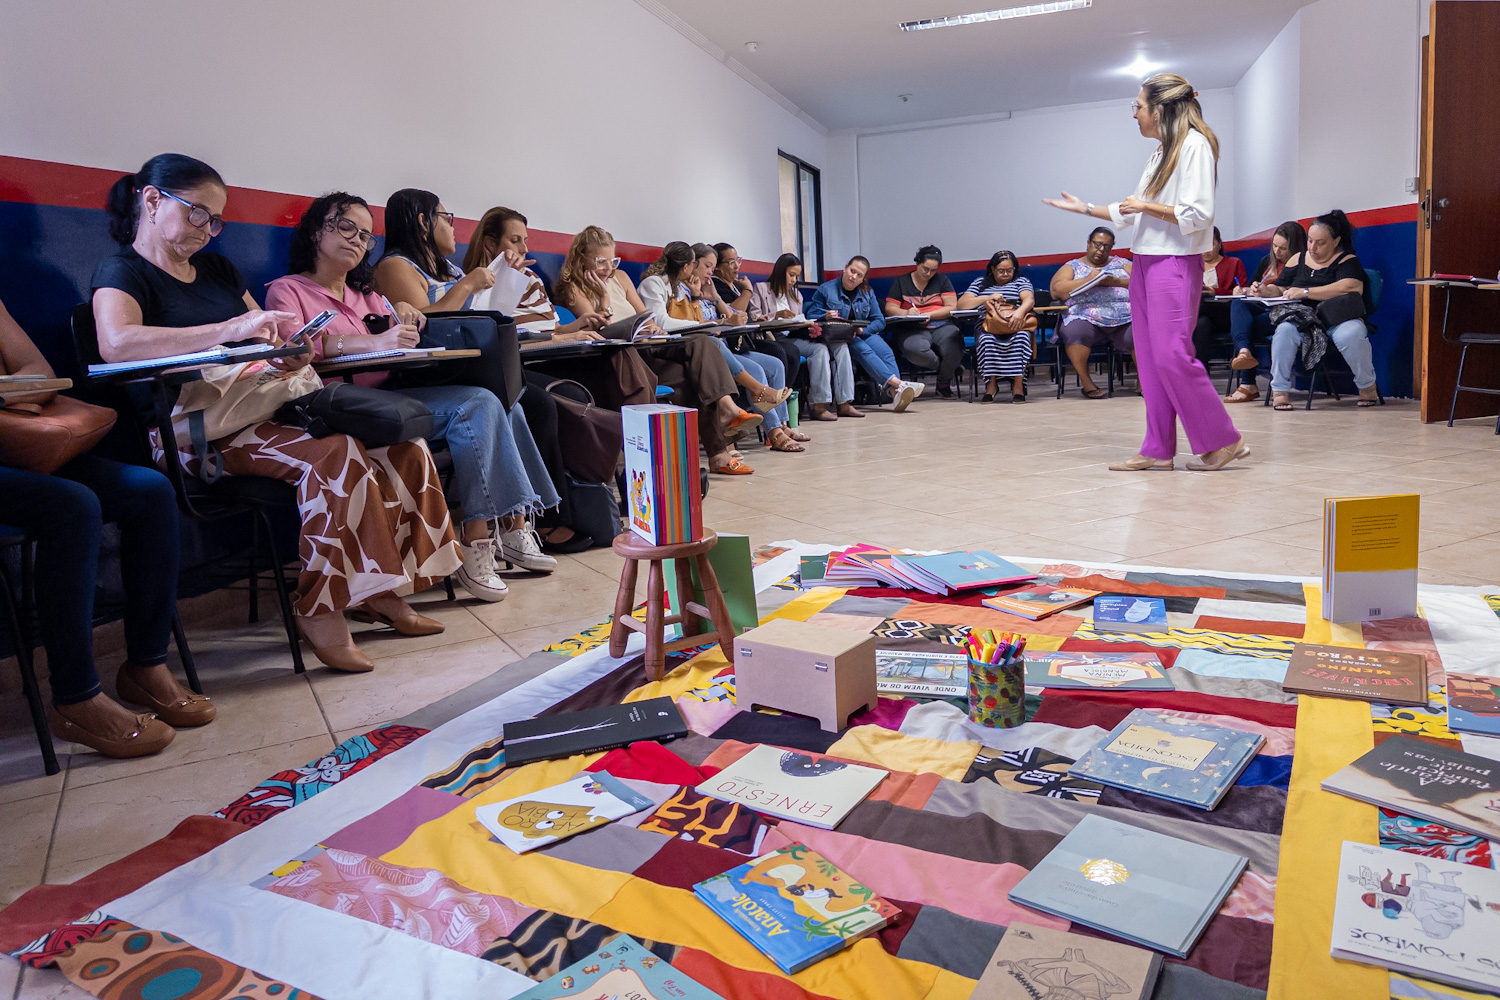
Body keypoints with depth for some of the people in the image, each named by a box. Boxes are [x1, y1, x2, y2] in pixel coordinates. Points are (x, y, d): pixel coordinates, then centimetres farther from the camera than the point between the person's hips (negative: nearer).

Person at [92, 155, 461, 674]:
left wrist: (291, 351, -6)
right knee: (334, 452, -33)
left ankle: (377, 590, -7)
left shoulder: (217, 269, 24)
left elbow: (275, 344, 21)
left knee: (401, 444, -12)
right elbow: (116, 343, -22)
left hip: (259, 408, 8)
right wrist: (232, 329, -31)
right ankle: (319, 608, -23)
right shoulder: (123, 271, 1)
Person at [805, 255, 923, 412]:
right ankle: (898, 382, -46)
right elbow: (811, 317, -5)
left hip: (863, 334, 4)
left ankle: (895, 393, -45)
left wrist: (862, 330, -15)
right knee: (863, 350, -34)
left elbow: (879, 321, 6)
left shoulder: (867, 293, 14)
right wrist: (826, 317, -27)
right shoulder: (825, 290, 1)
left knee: (886, 352, -26)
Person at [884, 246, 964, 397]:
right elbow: (889, 308, 5)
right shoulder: (901, 282, 13)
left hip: (941, 326, 2)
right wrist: (906, 313, -16)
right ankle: (950, 370, -8)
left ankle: (944, 386, -4)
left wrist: (930, 315, -10)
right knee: (916, 349, -39)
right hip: (912, 330, -1)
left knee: (953, 344, -34)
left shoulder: (942, 280, 16)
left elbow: (952, 307, 6)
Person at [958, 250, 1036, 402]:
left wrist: (1020, 311, -25)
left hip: (1015, 327, 0)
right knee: (986, 339, -37)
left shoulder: (1022, 281, 22)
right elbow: (961, 304, 10)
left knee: (1021, 337, -37)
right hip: (988, 328, 0)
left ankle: (1018, 386, -36)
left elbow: (1029, 299, 0)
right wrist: (987, 298, -4)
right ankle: (991, 384, -29)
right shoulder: (980, 283, 25)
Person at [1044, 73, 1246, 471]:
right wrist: (1086, 208, 25)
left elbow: (1197, 215, -17)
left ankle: (1224, 441, -1)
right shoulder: (1160, 152, 18)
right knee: (1150, 359, 5)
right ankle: (1158, 449, 9)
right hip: (1145, 262, 9)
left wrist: (1146, 206, -10)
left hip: (1175, 263, -9)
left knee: (1172, 355, -12)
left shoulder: (1195, 144, -8)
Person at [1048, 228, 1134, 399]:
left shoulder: (1121, 263, 25)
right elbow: (1057, 290, 2)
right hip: (1085, 318, -1)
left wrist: (1116, 282, -5)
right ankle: (1085, 382, -17)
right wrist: (1088, 280, -6)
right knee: (1075, 331, -36)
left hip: (1125, 319, 2)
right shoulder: (1073, 266, 20)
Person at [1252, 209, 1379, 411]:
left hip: (1339, 318, -2)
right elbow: (1280, 289, 20)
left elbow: (1351, 287, -17)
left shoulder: (1346, 260, 3)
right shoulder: (1298, 259, 17)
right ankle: (1279, 390, -24)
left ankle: (1367, 386, -9)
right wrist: (1267, 291, -7)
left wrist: (1305, 292, -22)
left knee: (1351, 335, -36)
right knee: (1284, 330, -33)